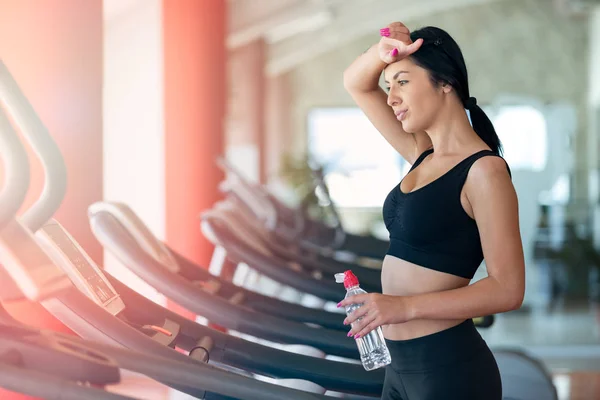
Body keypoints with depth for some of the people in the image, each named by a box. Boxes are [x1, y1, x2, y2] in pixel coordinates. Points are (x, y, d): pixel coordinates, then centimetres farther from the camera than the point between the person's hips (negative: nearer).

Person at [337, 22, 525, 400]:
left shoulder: (484, 170, -14)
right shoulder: (423, 155, 9)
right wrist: (383, 54, -7)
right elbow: (357, 84, 16)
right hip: (401, 364, 8)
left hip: (450, 367, -8)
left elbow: (507, 290, -19)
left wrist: (405, 306, -27)